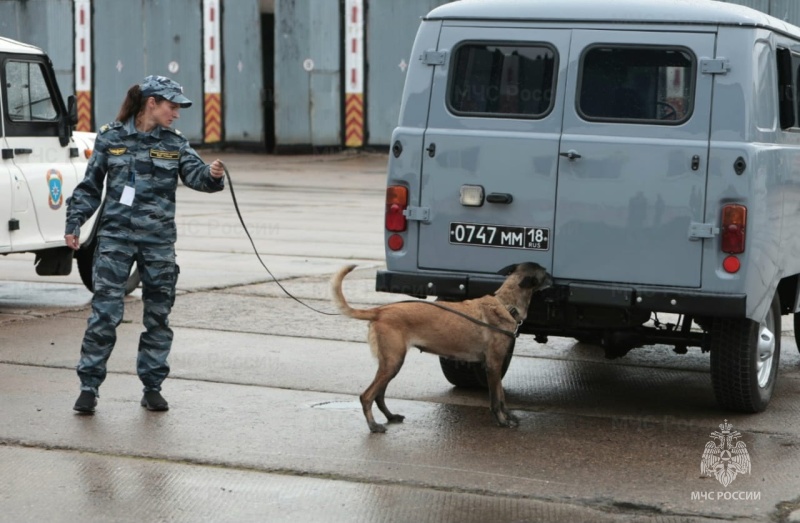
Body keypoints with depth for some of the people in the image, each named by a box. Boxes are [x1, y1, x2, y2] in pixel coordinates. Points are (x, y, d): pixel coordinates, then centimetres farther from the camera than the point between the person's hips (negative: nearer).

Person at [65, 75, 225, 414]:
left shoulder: (175, 144, 6)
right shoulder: (111, 137, 1)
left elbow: (194, 174, -9)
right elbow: (90, 186, 6)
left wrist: (211, 175, -31)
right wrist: (74, 224, 0)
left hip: (159, 242, 3)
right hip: (115, 236, -2)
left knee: (158, 316, 7)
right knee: (105, 312, -6)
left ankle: (152, 387, 18)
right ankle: (89, 386, 3)